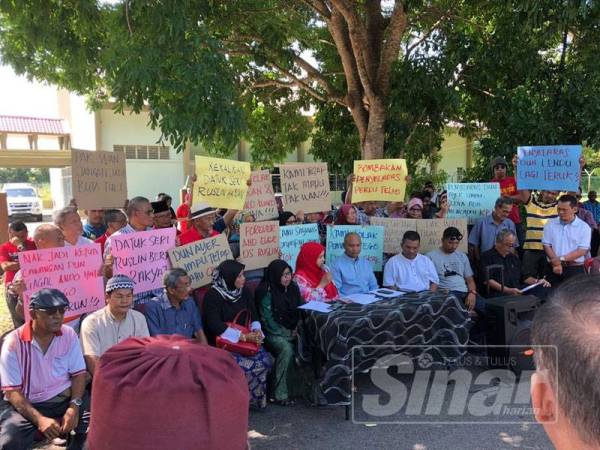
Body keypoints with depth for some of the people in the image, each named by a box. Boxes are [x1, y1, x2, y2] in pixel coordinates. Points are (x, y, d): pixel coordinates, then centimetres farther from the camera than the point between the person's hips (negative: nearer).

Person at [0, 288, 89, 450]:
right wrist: (39, 419, -23)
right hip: (28, 404, -2)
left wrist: (74, 406, -18)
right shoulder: (14, 342, -11)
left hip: (66, 398, 2)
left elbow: (78, 374, 0)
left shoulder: (69, 335, -2)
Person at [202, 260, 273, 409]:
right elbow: (215, 326, -22)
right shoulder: (213, 296, -13)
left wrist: (256, 331, -14)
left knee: (265, 361, -17)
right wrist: (244, 337, -25)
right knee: (243, 365, -27)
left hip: (246, 340, 6)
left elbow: (253, 315, 8)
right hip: (222, 343, -5)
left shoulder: (244, 291, 6)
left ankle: (257, 397, 3)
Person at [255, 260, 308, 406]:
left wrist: (297, 328, -2)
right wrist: (288, 333, -13)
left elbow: (300, 310, 15)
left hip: (291, 330, 6)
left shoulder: (293, 288, 6)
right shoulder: (266, 292, -13)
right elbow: (268, 321, -14)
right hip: (273, 333, -6)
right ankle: (279, 394, -22)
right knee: (286, 348, -32)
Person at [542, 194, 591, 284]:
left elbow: (582, 250, -8)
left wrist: (561, 258, -17)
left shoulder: (584, 227, -1)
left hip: (575, 269, -2)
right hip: (553, 268, 2)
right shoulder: (550, 224, 5)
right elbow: (547, 245, 0)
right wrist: (556, 262, -14)